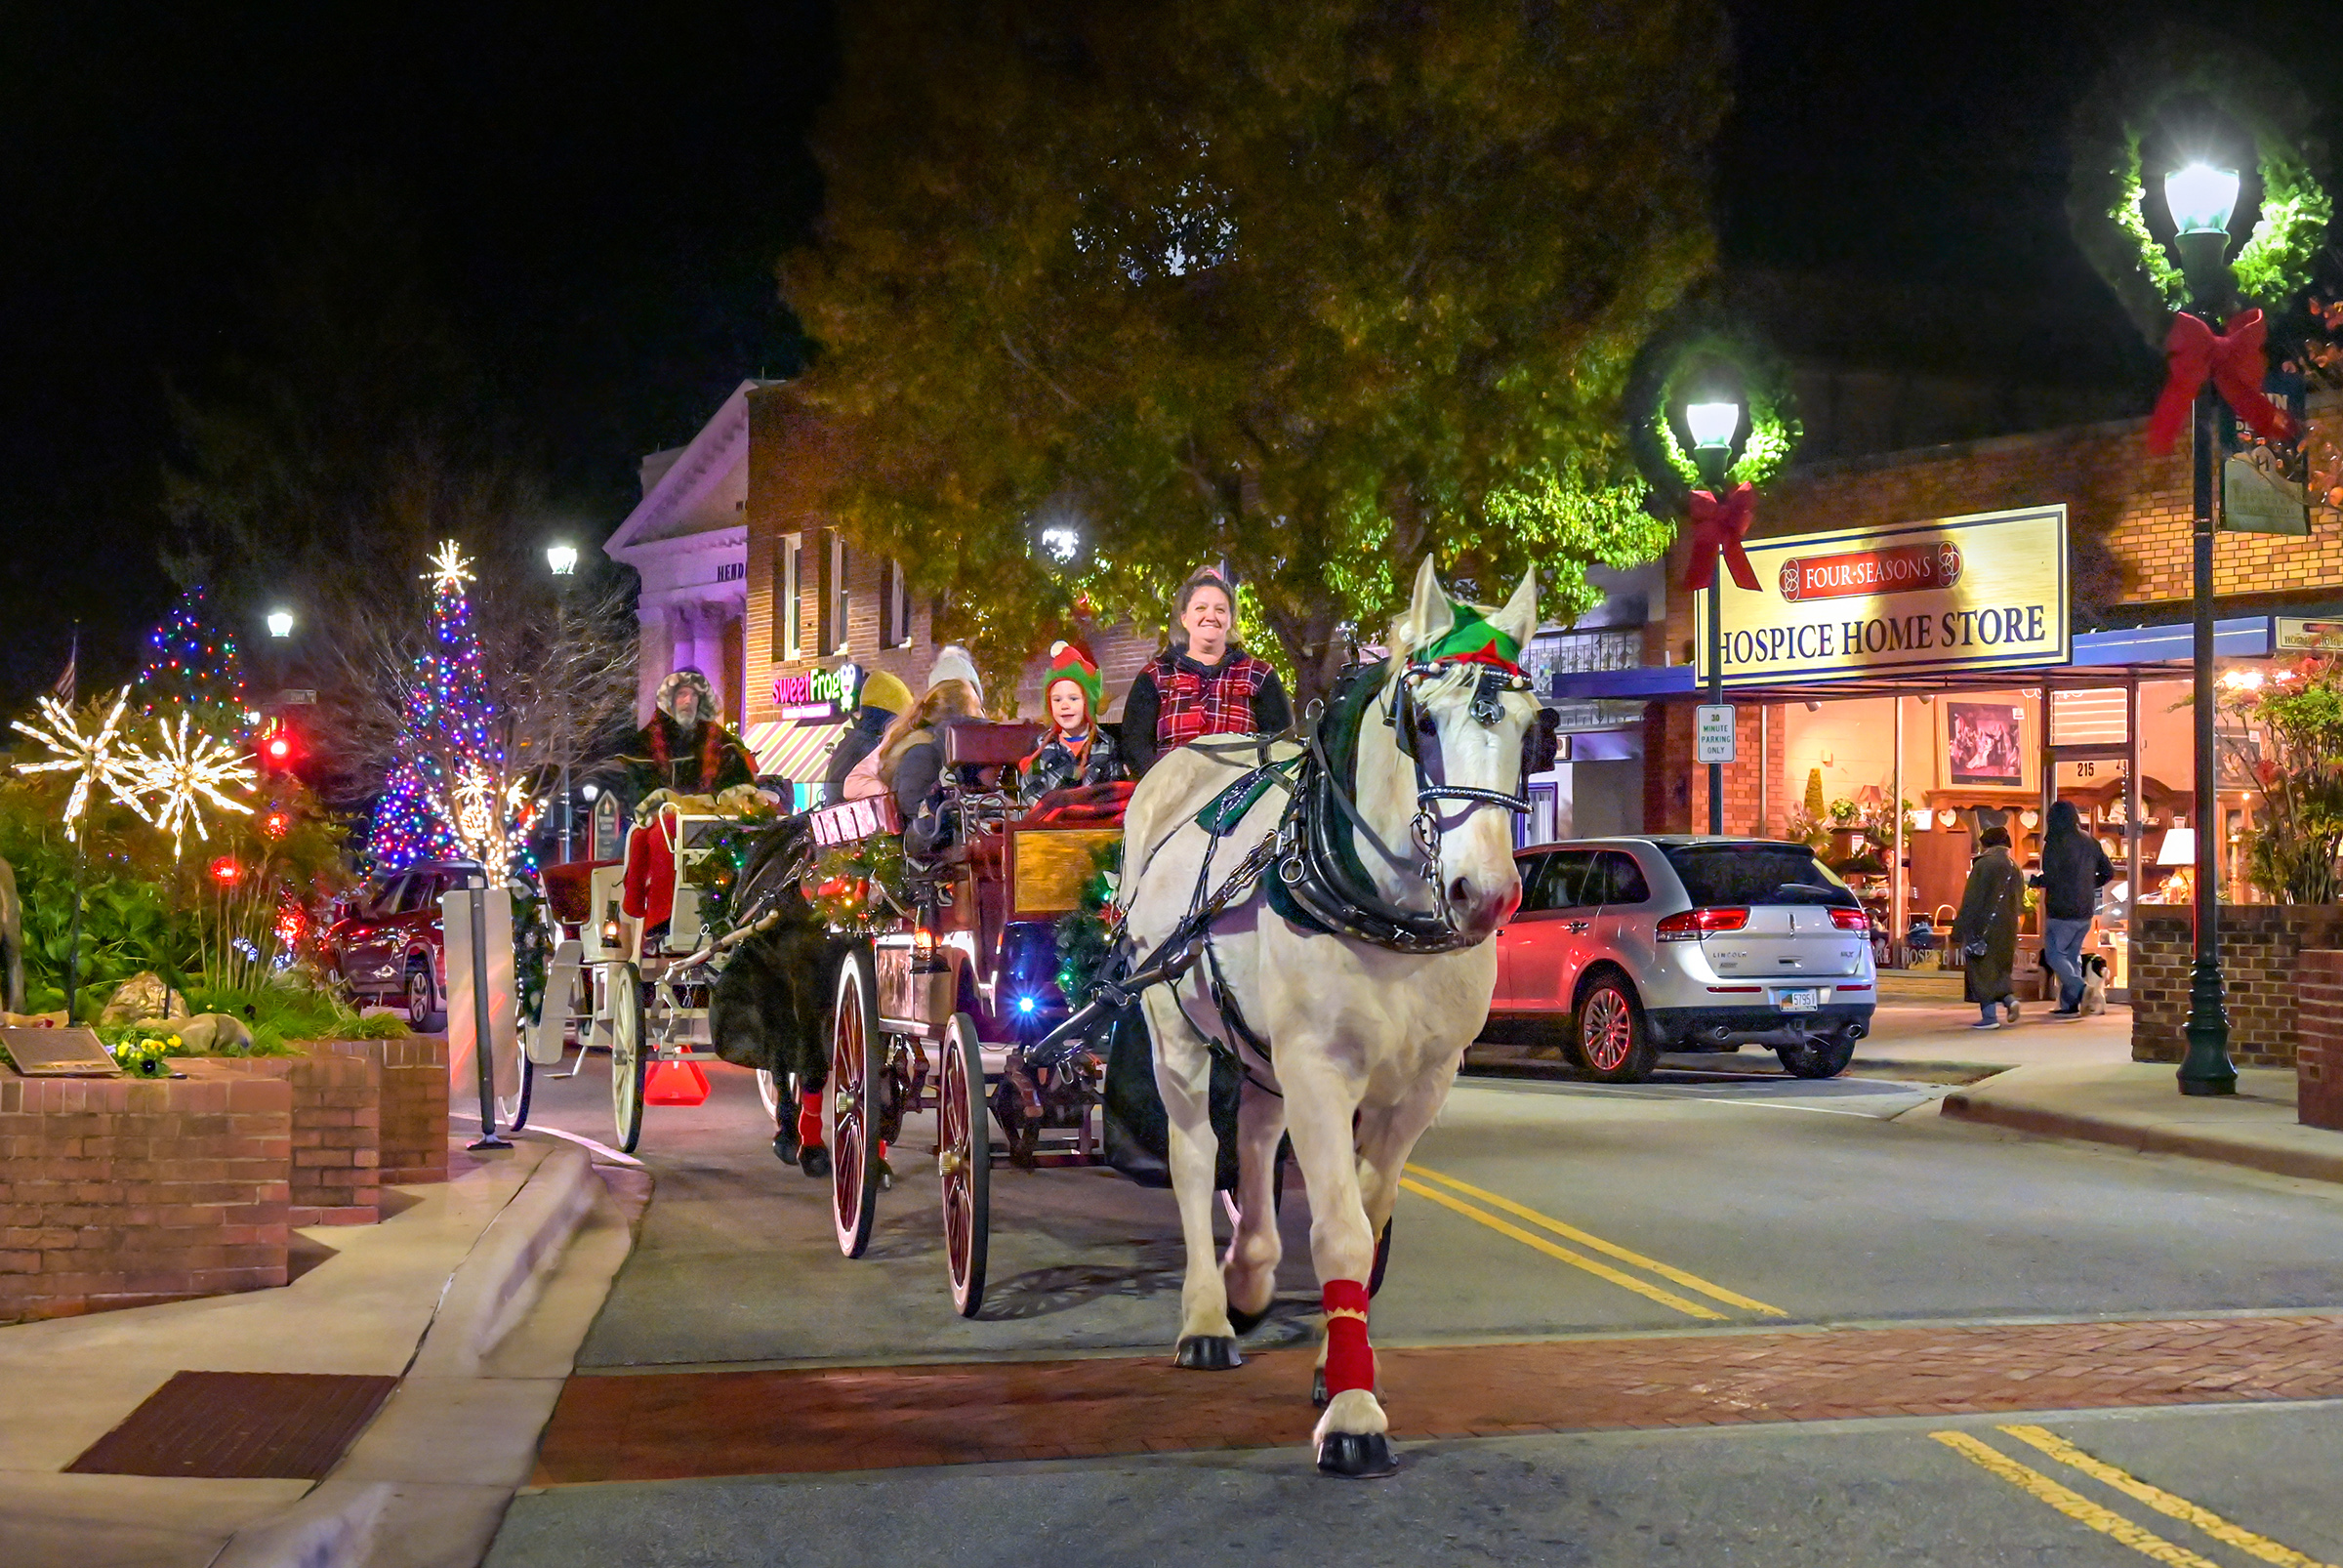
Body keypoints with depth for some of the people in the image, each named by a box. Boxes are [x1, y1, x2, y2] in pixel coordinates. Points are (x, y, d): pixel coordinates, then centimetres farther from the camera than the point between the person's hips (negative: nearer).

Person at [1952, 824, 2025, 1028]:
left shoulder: (1983, 865, -10)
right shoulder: (2015, 868, 9)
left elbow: (1971, 901, -11)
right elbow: (2019, 901, 13)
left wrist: (1959, 932, -7)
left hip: (1984, 927, -6)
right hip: (2008, 930, 6)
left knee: (1983, 970, 0)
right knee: (2001, 969, 19)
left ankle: (1989, 1016, -3)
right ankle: (2009, 998, -4)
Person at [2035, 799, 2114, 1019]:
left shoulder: (2055, 843, -13)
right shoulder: (2090, 842, 8)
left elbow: (2050, 877, -21)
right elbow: (2108, 873, 13)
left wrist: (2037, 882, -1)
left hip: (2062, 911, -7)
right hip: (2086, 911, 7)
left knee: (2054, 954, 2)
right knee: (2072, 955, 14)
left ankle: (2080, 991, -16)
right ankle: (2069, 1004, 13)